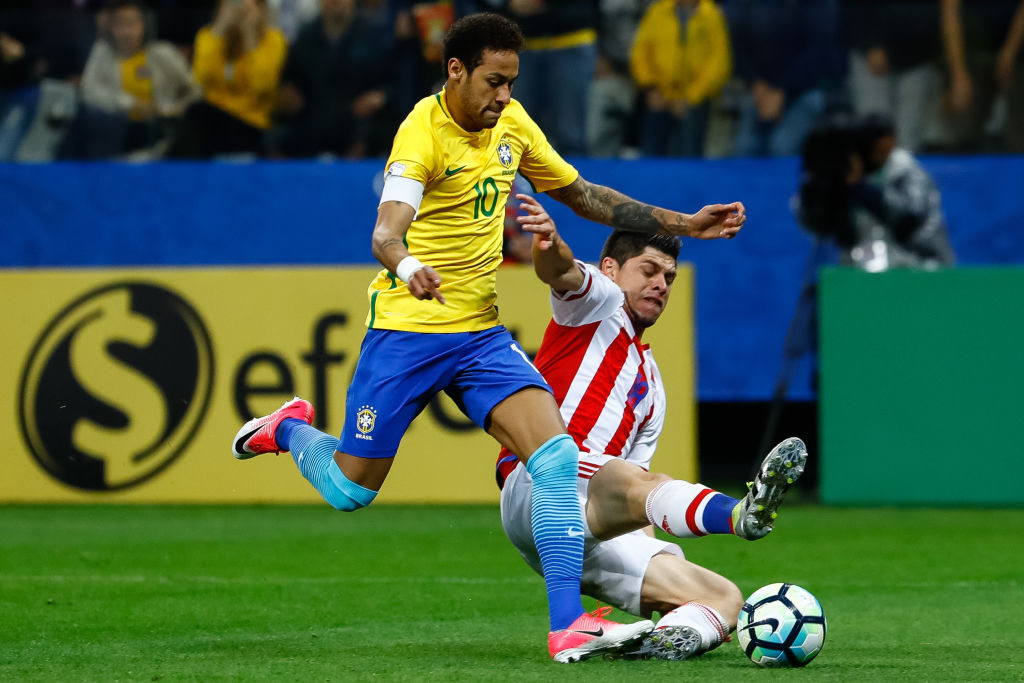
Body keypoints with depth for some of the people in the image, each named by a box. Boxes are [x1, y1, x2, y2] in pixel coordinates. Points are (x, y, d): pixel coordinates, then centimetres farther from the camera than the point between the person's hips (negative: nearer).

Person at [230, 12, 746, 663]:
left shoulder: (511, 122, 4)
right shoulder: (423, 133, -18)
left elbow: (582, 194, 19)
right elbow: (387, 228, -34)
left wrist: (682, 224, 14)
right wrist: (405, 265, -58)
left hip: (482, 333, 5)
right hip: (406, 327, -5)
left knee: (557, 456, -16)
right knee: (351, 490, 4)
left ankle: (568, 624, -19)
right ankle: (290, 429, 37)